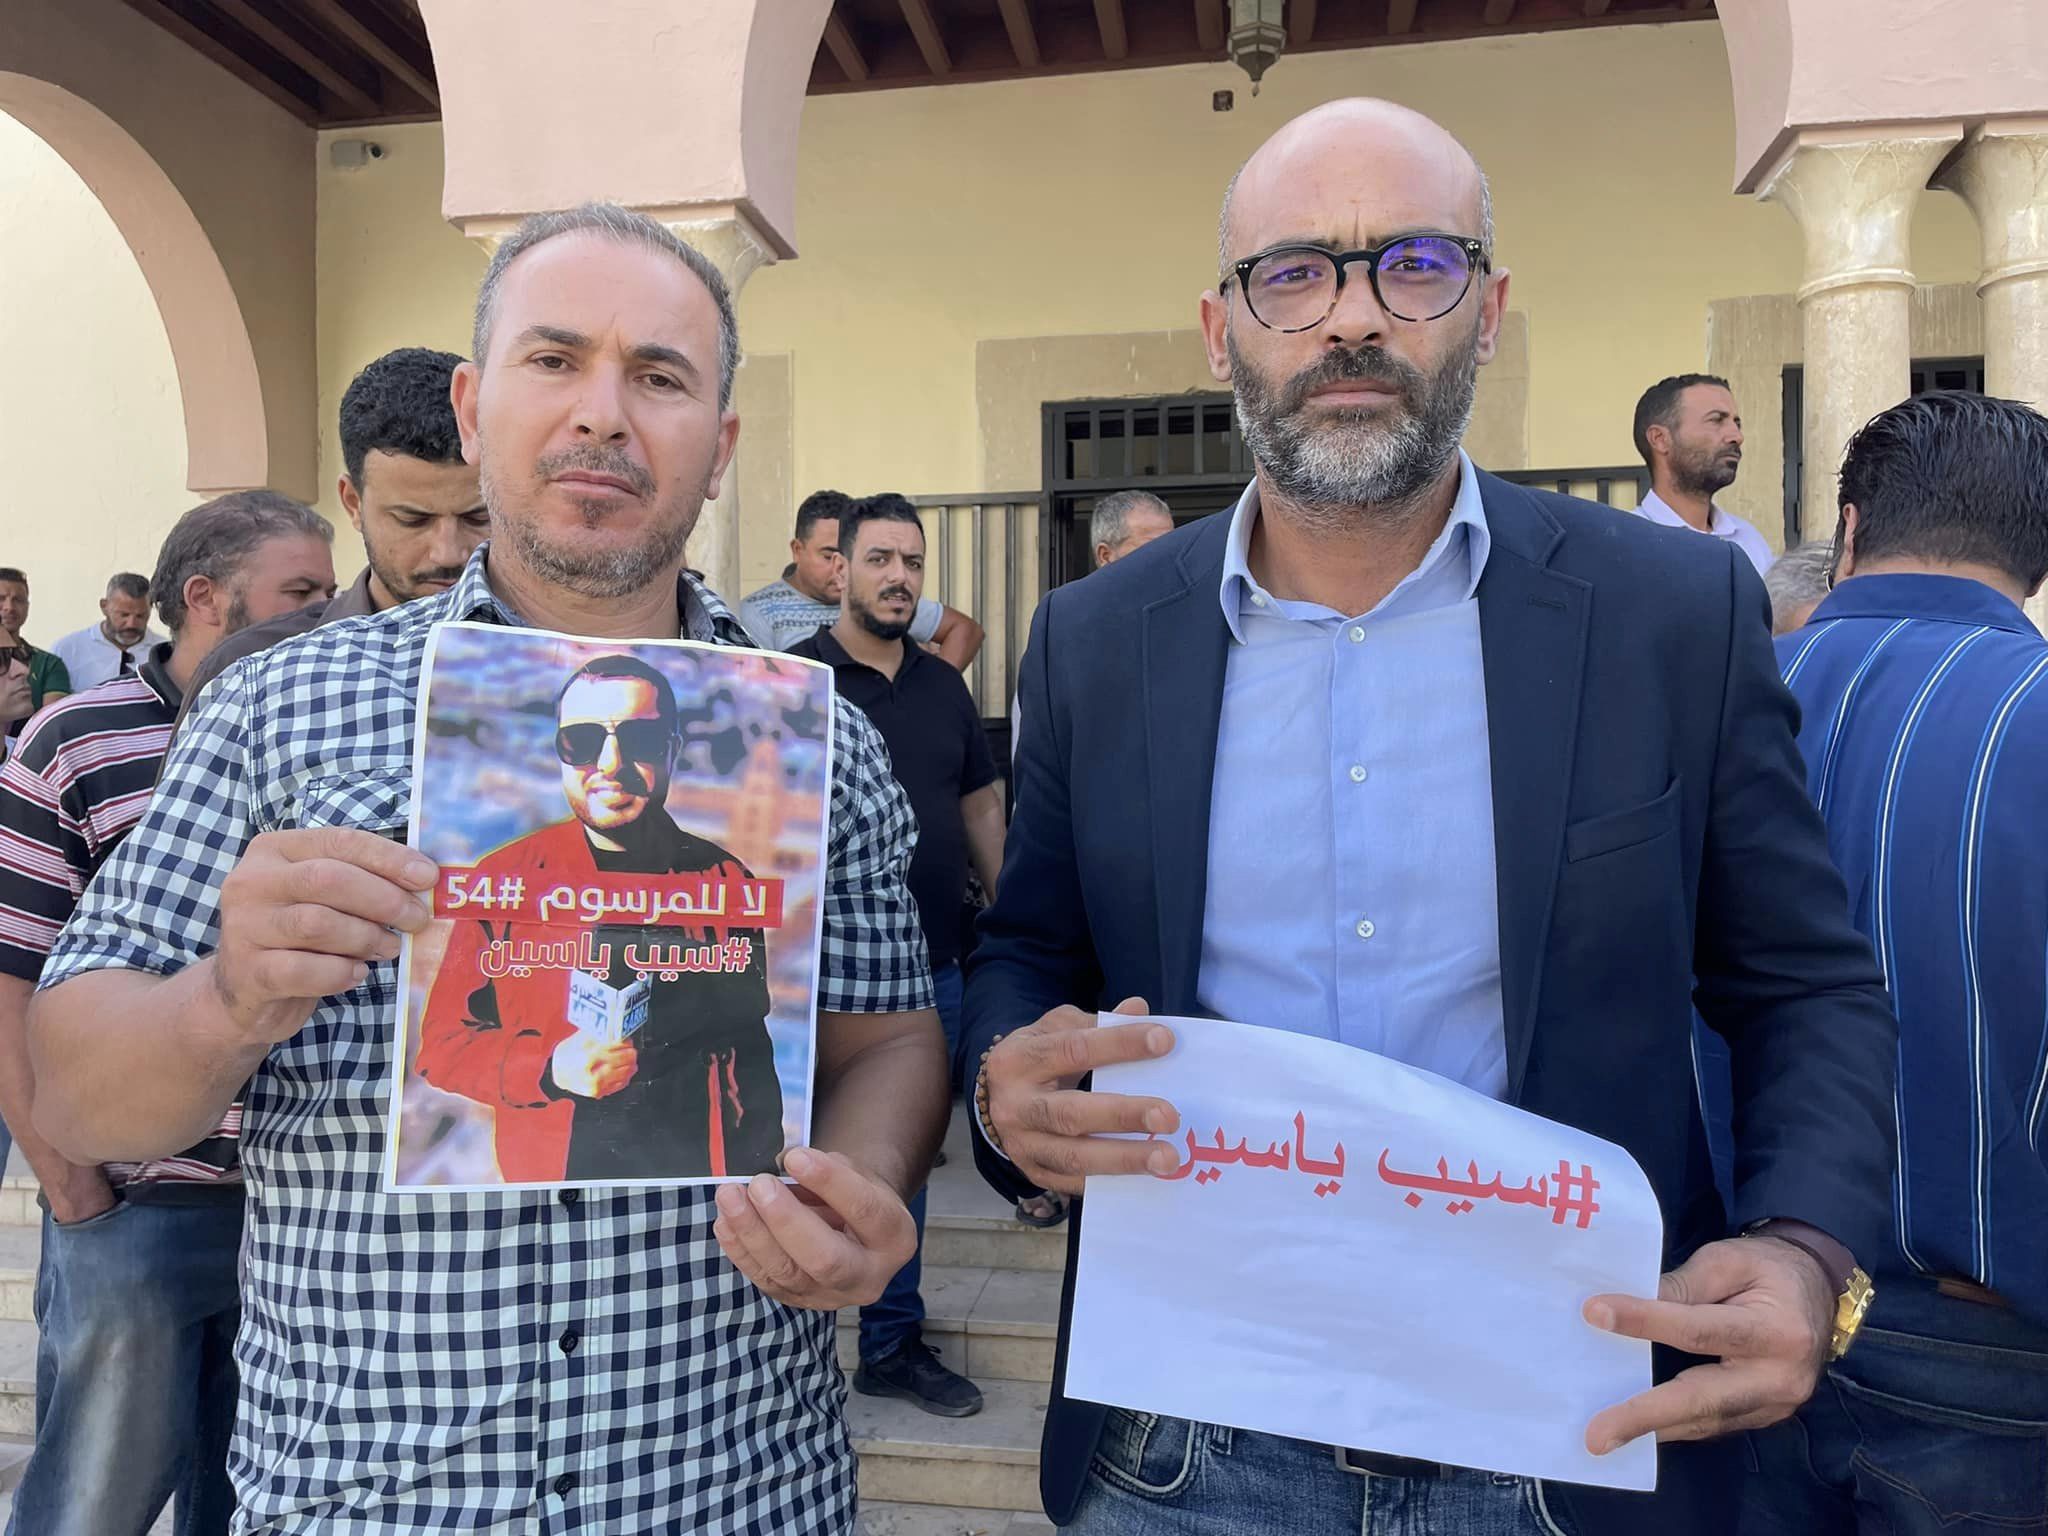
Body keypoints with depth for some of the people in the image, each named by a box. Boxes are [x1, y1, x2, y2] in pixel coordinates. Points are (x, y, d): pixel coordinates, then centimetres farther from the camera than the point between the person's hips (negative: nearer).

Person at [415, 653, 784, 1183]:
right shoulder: (505, 878, -5)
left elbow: (751, 1054, 7)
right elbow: (443, 1044, -1)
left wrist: (759, 1174, 8)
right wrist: (549, 1069, -17)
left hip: (698, 1170, 1)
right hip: (549, 1169, -1)